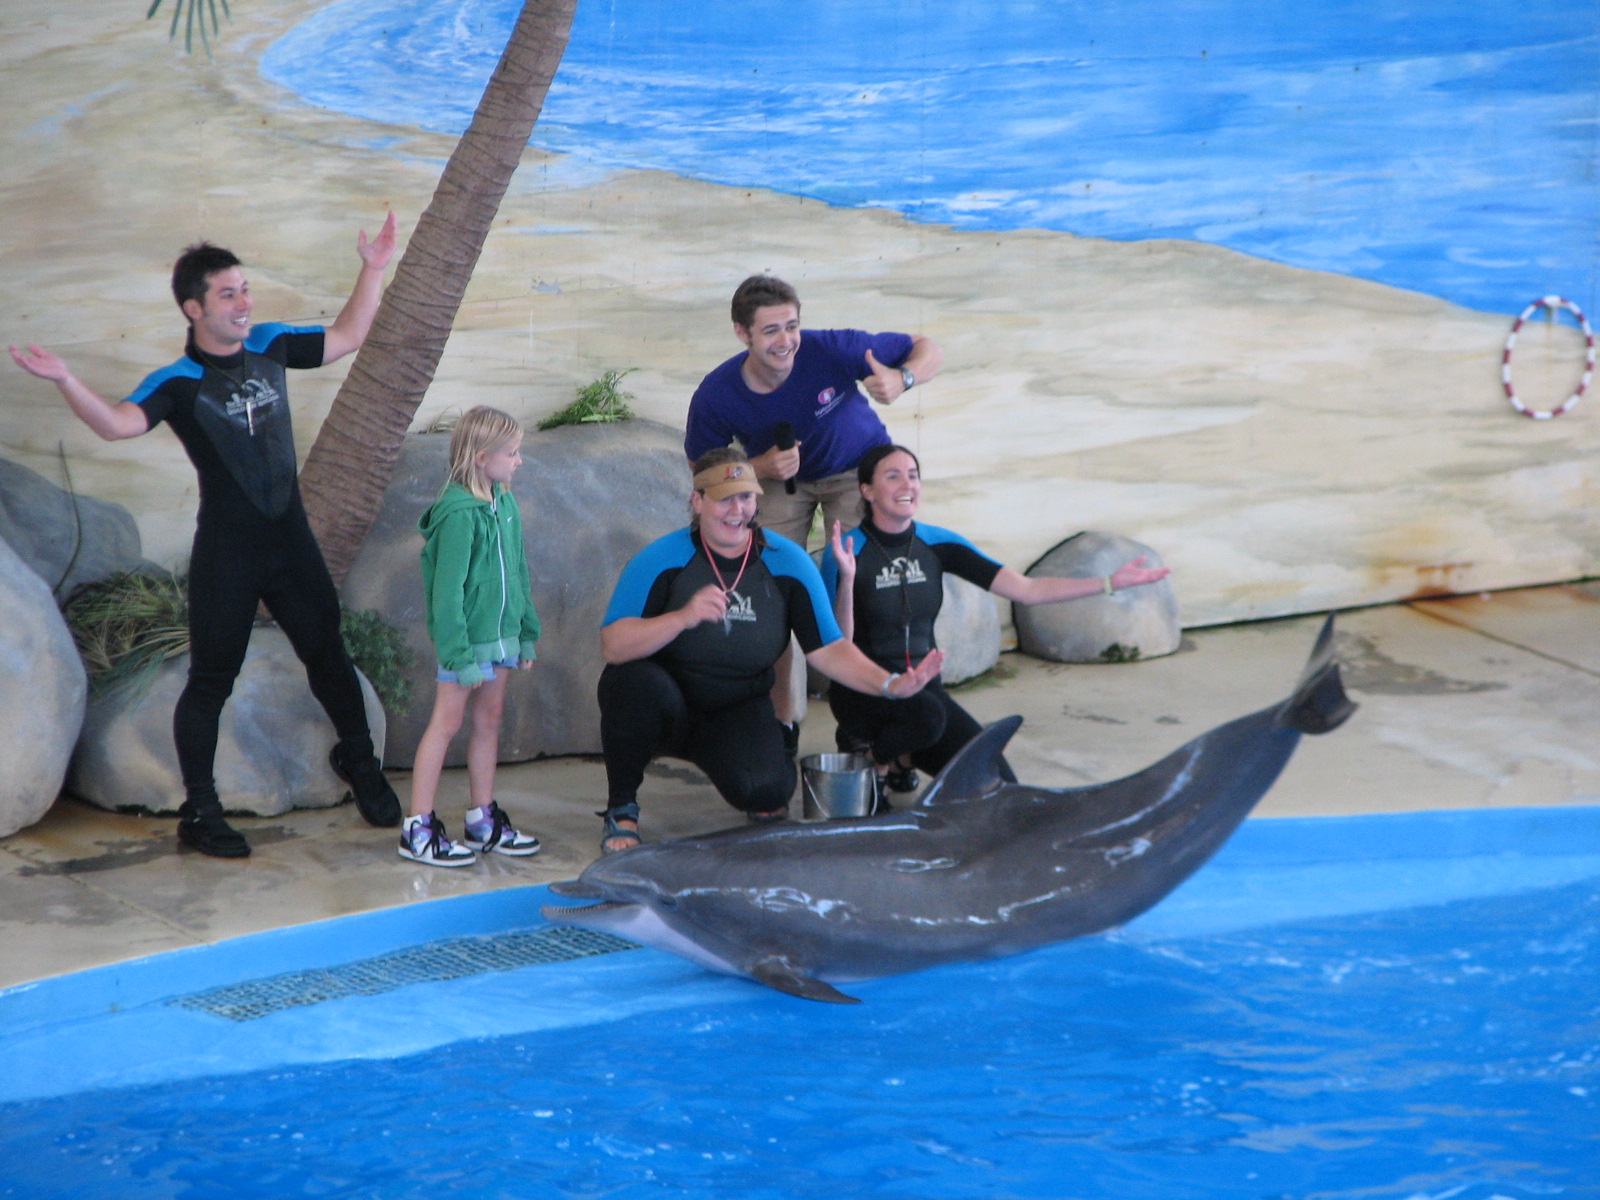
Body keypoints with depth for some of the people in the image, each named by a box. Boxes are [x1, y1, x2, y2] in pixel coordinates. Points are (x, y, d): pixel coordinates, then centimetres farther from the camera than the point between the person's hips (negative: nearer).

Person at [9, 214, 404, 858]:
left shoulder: (270, 346, 3)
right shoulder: (178, 383, -13)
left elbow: (346, 337, 18)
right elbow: (120, 422, -31)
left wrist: (373, 269, 13)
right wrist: (65, 381, -47)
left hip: (291, 538, 5)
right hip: (226, 552, -5)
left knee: (327, 653, 16)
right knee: (211, 678, 1)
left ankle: (359, 759, 39)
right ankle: (199, 810, 11)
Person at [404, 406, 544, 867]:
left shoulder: (505, 503, 7)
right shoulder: (458, 513, -19)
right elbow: (447, 590, -19)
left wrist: (526, 634, 16)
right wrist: (460, 654, -20)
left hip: (501, 634, 8)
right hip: (467, 635, -8)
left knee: (489, 720, 14)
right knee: (446, 722, -3)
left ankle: (484, 821, 24)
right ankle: (417, 829, 3)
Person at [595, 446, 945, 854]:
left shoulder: (788, 563, -6)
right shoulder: (662, 560, -15)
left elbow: (828, 649, -5)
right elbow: (613, 646, -24)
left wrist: (890, 684, -20)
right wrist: (683, 617, -39)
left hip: (738, 713, 2)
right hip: (665, 706, -2)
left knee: (765, 790, -27)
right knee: (636, 681, -36)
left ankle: (765, 802, 16)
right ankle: (621, 807, -11)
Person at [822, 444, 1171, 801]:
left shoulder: (937, 544, 1)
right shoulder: (849, 549, -12)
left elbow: (1027, 590, -3)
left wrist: (1110, 583, -11)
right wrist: (846, 578, -33)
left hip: (924, 688, 5)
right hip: (864, 690, -5)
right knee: (927, 715, -39)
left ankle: (901, 759, 13)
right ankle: (868, 755, -6)